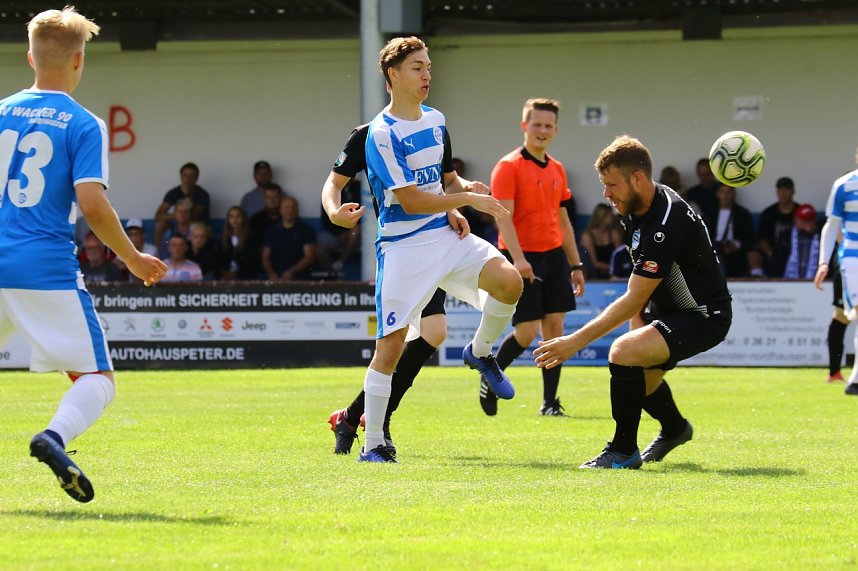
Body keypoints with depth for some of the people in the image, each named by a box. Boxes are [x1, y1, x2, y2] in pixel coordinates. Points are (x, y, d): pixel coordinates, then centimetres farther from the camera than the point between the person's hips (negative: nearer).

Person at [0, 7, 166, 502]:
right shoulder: (84, 125, -3)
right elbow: (92, 203, -12)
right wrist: (132, 259, 0)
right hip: (48, 270, -4)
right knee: (97, 379, 2)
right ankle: (55, 437, -28)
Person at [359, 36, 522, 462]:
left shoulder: (435, 120, 11)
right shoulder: (381, 134, -13)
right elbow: (409, 200, -17)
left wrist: (453, 213, 7)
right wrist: (468, 199, -17)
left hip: (445, 235, 6)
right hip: (403, 246, -6)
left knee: (508, 280, -19)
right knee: (391, 342, -8)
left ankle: (480, 352, 9)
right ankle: (373, 444, 1)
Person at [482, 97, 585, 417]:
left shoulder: (556, 170, 13)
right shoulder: (509, 166, -7)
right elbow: (503, 217, -15)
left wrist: (575, 265, 17)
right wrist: (518, 257, -25)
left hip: (554, 258, 6)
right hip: (523, 259, -6)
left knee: (554, 327, 1)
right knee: (526, 331, -8)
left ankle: (550, 403, 5)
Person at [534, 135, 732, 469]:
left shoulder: (667, 223, -30)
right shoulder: (635, 210, 0)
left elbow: (633, 300, -29)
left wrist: (577, 341, -28)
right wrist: (638, 319, 2)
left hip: (703, 316, -10)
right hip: (670, 306, 10)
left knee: (622, 352, -28)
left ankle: (623, 452, -14)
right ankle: (675, 429, 52)